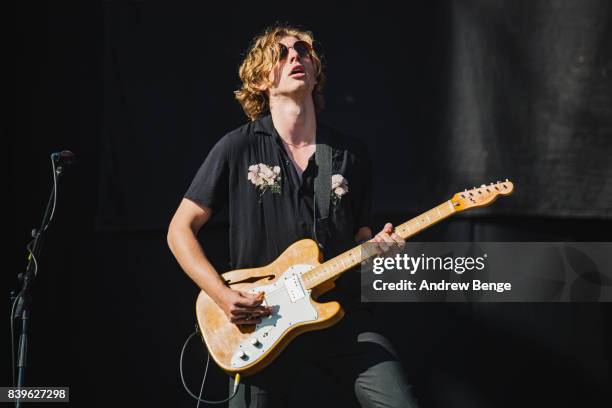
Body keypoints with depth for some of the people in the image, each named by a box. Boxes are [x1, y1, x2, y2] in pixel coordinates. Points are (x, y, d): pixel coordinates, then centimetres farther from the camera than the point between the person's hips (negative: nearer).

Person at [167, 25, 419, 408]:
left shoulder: (351, 154, 8)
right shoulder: (238, 148, -1)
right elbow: (181, 230, 1)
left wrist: (377, 245, -6)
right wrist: (223, 295, -12)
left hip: (345, 321, 2)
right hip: (261, 326, -2)